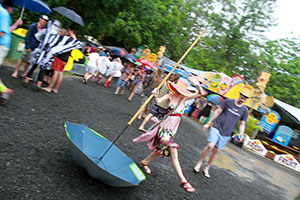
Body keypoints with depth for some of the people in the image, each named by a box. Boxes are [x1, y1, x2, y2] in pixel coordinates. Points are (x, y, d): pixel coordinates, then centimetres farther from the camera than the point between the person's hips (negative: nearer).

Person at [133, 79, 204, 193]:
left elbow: (199, 94, 8)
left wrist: (198, 86, -10)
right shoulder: (170, 96, -5)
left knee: (162, 150, 16)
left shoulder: (184, 98, 8)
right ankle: (183, 180, -5)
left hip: (173, 128, 7)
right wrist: (156, 96, -39)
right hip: (166, 127, -7)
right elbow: (158, 101, -20)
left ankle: (145, 162, 37)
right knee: (174, 154, -13)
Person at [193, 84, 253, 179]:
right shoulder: (228, 101, -1)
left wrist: (241, 135, -7)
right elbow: (217, 112, 3)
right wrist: (208, 123, 2)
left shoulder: (244, 110, 4)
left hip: (226, 134, 2)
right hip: (216, 128, -2)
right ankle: (199, 163, 3)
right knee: (210, 146, -18)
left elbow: (242, 124, 11)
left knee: (216, 151, 4)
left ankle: (206, 169, 20)